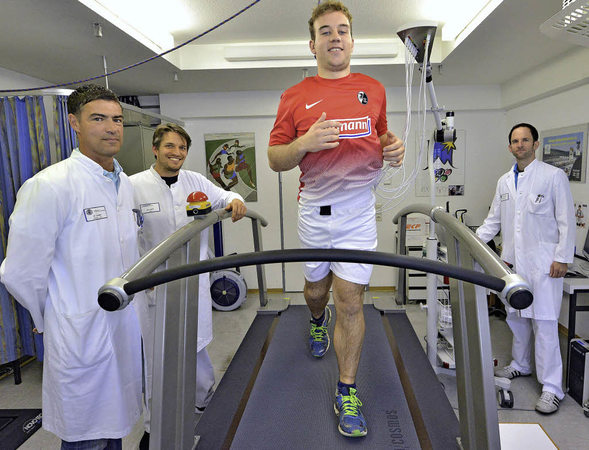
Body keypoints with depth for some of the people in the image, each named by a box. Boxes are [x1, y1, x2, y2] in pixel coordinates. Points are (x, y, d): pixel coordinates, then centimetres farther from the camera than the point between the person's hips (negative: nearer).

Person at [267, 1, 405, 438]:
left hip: (358, 210, 0)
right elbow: (275, 159, 1)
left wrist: (393, 148, -4)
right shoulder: (295, 97, 1)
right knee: (316, 288, 18)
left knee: (350, 301, -1)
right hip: (314, 210, 0)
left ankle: (347, 392, 14)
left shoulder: (374, 90, 7)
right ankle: (318, 321, 55)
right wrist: (305, 144, -20)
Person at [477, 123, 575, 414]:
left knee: (544, 322, -6)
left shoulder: (553, 176, -4)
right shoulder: (505, 181, 13)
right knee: (516, 318, 15)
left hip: (543, 262, -6)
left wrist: (562, 258, -11)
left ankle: (552, 388, 2)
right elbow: (494, 220, 18)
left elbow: (566, 221, -6)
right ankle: (521, 366, 34)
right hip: (513, 260, 6)